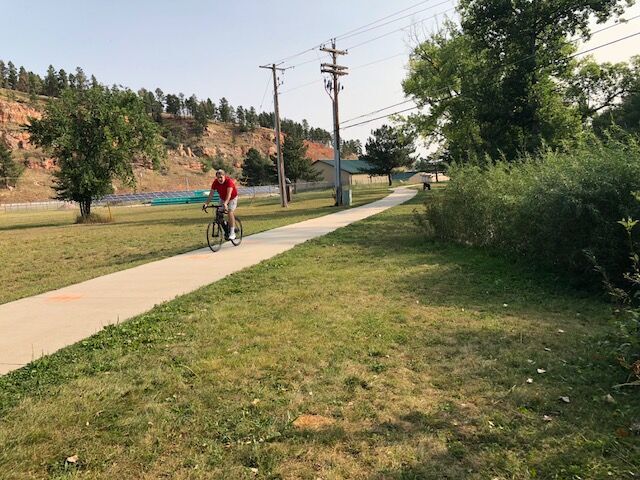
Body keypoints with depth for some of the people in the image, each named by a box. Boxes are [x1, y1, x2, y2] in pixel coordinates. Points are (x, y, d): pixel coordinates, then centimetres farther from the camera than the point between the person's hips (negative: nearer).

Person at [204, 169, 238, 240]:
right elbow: (211, 194, -18)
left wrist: (225, 203, -55)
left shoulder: (229, 181, -31)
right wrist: (206, 203, -29)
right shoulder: (215, 182, -17)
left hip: (232, 198, -5)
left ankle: (232, 233, -21)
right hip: (222, 199, 5)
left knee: (230, 212, -22)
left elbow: (229, 194, -41)